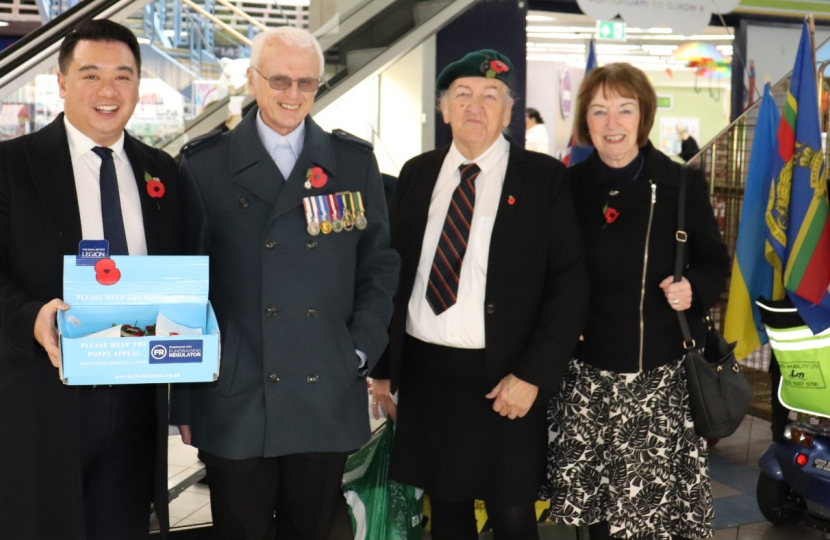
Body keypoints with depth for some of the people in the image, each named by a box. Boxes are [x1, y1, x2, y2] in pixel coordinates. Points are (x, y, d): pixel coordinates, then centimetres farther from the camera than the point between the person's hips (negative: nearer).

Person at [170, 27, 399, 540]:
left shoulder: (355, 162, 6)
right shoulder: (204, 165, 0)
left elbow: (379, 265, 10)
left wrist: (361, 351, -1)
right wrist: (184, 396, 0)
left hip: (327, 400, 2)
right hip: (234, 403, -1)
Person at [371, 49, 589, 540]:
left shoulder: (545, 178, -4)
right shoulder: (417, 175, 8)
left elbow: (570, 284, -8)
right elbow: (394, 272, 10)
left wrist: (533, 374, -15)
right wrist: (383, 366, 8)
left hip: (502, 378, -3)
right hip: (423, 370, 4)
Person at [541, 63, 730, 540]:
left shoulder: (684, 185, -1)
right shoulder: (568, 188, 1)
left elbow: (716, 263, 7)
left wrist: (694, 289, -13)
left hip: (665, 374, -1)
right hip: (590, 375, 1)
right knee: (597, 499, 6)